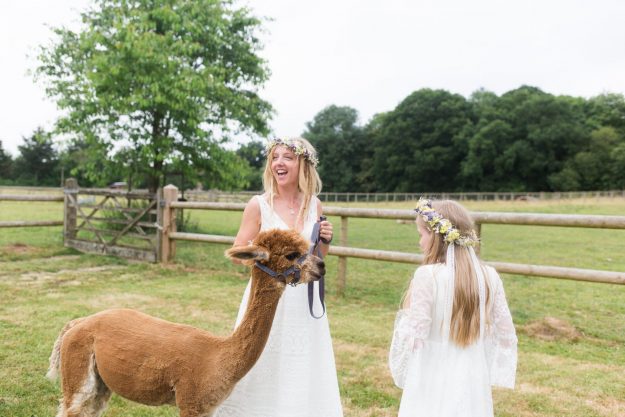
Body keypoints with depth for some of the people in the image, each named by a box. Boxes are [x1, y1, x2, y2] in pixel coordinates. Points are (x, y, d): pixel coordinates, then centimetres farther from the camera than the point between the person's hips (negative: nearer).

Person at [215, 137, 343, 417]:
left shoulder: (314, 205, 2)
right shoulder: (259, 205, -9)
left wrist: (325, 240, -7)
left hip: (305, 299, 4)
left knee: (303, 373, 13)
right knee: (263, 372, 7)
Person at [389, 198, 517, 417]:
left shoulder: (427, 276, -18)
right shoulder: (489, 276, -2)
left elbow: (412, 336, -17)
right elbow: (505, 334, 4)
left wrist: (406, 311, 0)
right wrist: (492, 374, 14)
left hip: (432, 387, -4)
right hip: (473, 385, 5)